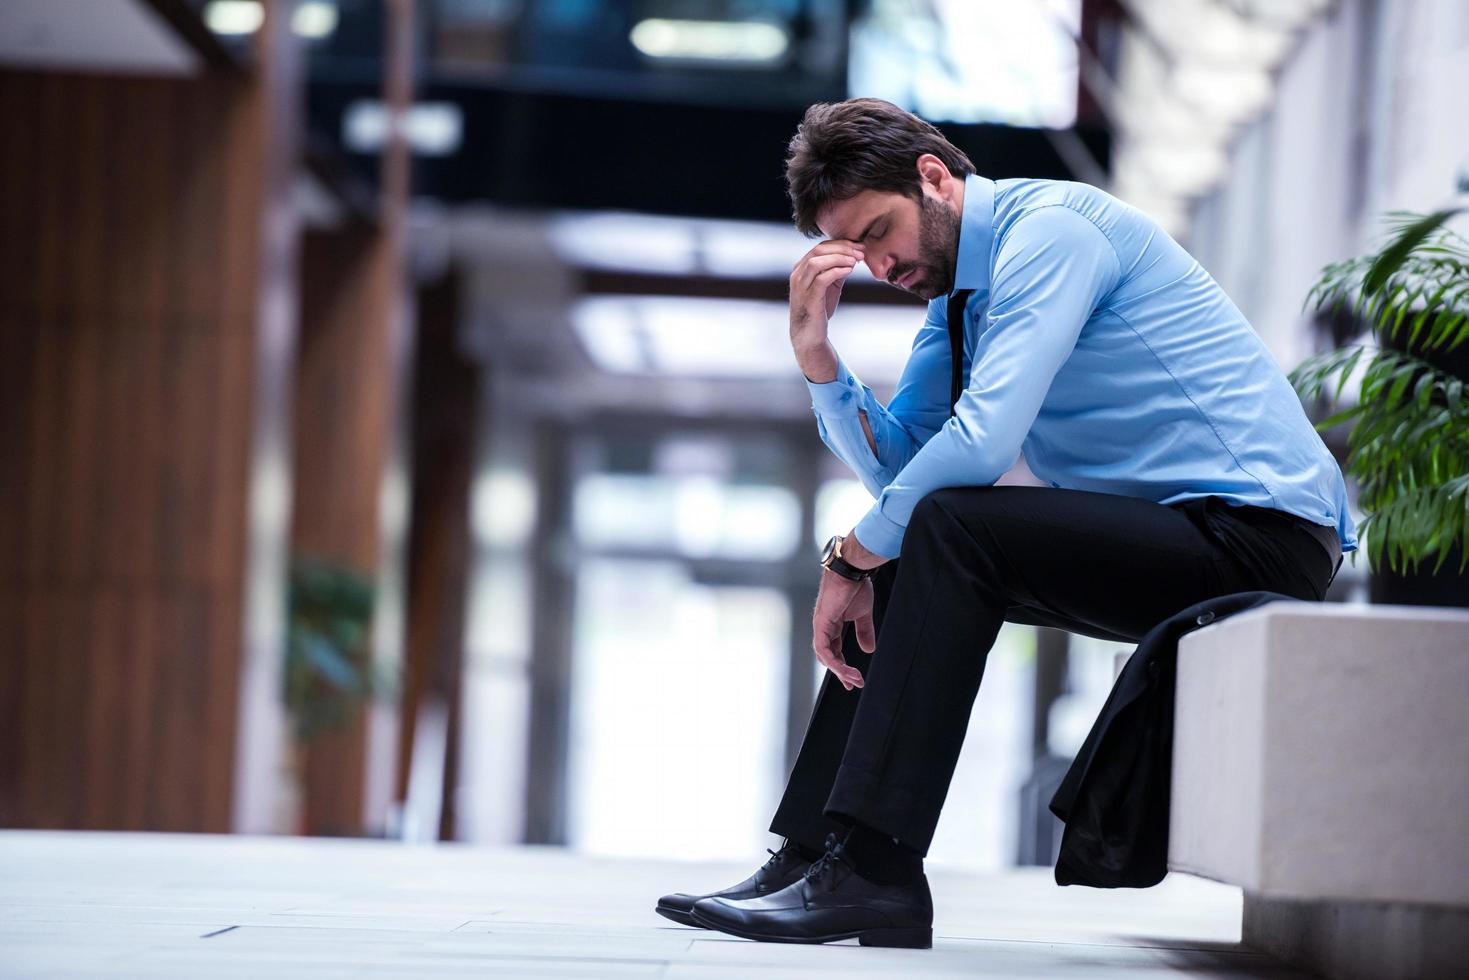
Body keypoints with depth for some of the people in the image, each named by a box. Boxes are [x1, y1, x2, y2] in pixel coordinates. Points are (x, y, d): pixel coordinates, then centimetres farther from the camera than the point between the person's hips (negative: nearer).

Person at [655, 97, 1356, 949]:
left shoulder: (1050, 228, -14)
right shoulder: (957, 287, 15)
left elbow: (981, 441, -22)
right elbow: (896, 460, 19)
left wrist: (852, 557, -11)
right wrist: (816, 352, 4)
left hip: (1262, 531, -10)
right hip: (1176, 537, 10)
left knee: (948, 531, -24)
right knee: (902, 562, 8)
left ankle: (875, 870, -23)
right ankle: (815, 852, 5)